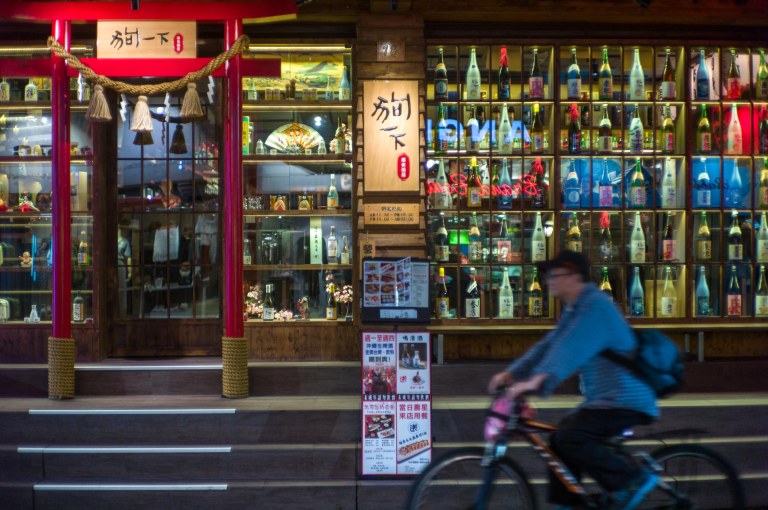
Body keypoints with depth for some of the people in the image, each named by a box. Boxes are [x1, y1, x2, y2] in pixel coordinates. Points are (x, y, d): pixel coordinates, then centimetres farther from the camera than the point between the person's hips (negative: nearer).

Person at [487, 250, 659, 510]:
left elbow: (572, 348, -33)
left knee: (569, 439, -20)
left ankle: (634, 480, -7)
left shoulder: (596, 305, -18)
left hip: (625, 399, -10)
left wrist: (538, 380, -44)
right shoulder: (574, 309, 13)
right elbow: (549, 345, 9)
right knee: (559, 441, 6)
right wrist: (511, 373, 0)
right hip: (603, 397, 10)